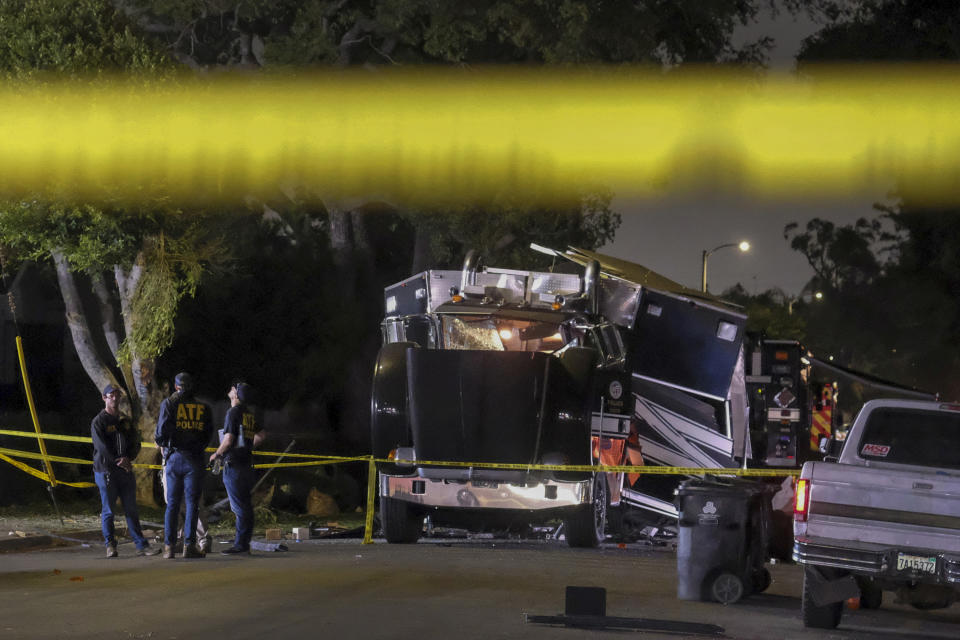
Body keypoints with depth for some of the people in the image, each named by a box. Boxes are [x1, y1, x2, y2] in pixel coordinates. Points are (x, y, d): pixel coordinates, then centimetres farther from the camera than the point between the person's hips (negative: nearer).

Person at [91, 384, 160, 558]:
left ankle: (141, 545, 3)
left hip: (126, 470, 5)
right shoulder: (98, 422, -2)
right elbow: (102, 447, -12)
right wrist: (120, 462, -15)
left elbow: (135, 443, 9)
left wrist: (128, 458, -11)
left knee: (131, 510, 4)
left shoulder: (125, 421, 16)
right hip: (105, 470, -5)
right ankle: (110, 546, 6)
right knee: (108, 511, -1)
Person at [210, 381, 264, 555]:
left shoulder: (234, 412, -13)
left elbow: (228, 440, -18)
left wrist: (216, 454, -3)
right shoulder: (250, 413, 12)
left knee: (239, 506, -8)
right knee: (245, 505, 10)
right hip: (247, 463, 8)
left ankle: (241, 545, -8)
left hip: (233, 464, -8)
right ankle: (244, 543, 13)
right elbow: (261, 435, 23)